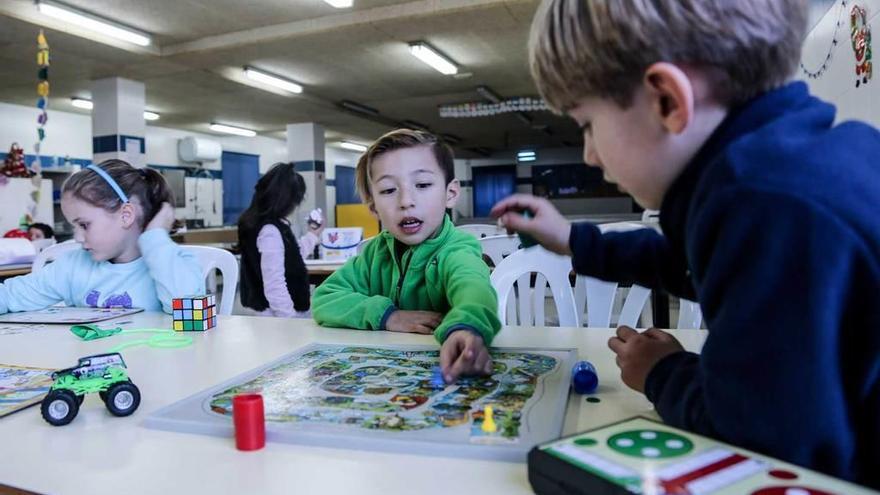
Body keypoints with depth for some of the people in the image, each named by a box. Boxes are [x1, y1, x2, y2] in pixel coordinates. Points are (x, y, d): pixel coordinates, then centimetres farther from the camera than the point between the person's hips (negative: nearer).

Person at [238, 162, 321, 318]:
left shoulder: (273, 226, 10)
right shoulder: (270, 231, -20)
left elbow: (290, 258, 27)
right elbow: (275, 285, -25)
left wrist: (312, 236, 37)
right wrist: (291, 320, -22)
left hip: (280, 314, 10)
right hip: (277, 316, -10)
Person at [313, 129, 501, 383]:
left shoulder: (456, 253, -13)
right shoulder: (377, 250, 4)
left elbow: (472, 288, -35)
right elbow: (323, 300, -1)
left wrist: (466, 329, -58)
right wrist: (385, 315, -16)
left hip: (443, 373, -4)